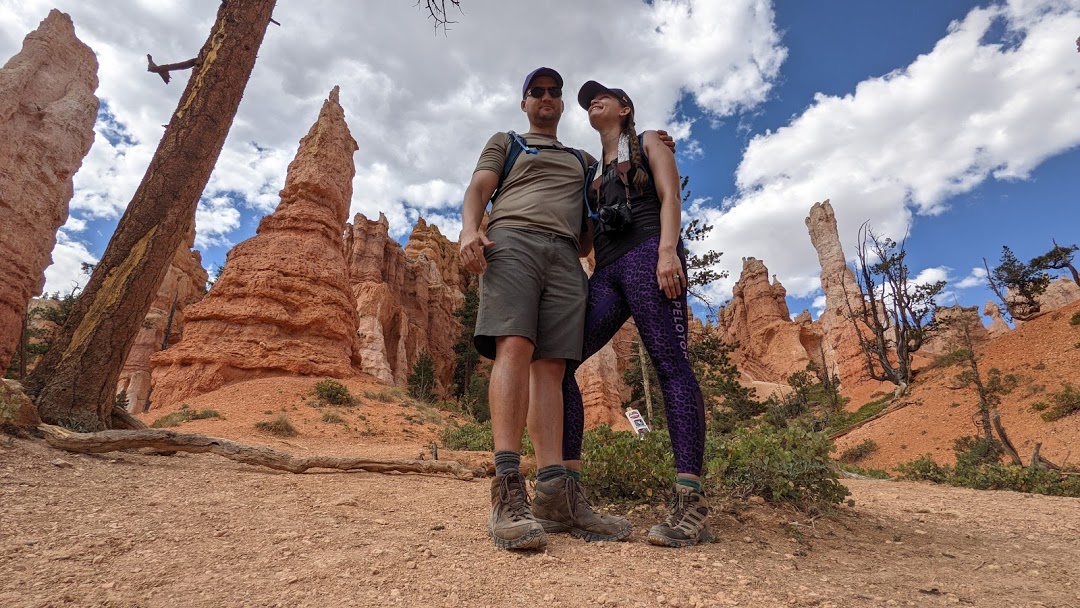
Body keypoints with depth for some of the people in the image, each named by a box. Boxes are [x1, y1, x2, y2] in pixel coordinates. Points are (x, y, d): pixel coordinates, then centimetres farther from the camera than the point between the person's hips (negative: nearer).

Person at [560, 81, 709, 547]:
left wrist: (668, 250, -16)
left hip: (646, 254, -5)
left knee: (670, 363, -18)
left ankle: (691, 501, -20)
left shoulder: (647, 143, 19)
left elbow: (670, 197, 2)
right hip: (605, 271, 6)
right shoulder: (592, 170, 33)